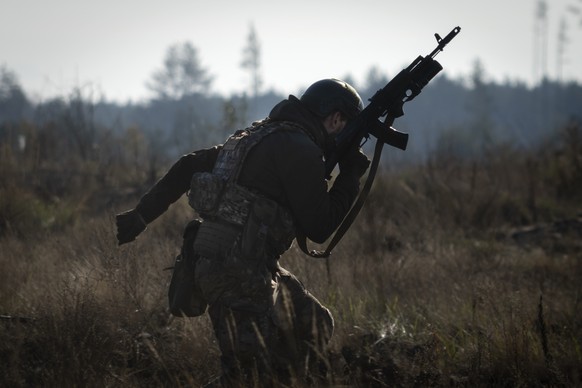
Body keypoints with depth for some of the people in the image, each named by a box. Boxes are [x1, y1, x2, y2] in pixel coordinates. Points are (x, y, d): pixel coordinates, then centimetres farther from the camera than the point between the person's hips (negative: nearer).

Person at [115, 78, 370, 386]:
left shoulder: (259, 136, 17)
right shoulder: (301, 150, -12)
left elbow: (188, 165, 16)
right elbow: (318, 228, -10)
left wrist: (142, 214, 18)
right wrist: (350, 177, 2)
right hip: (238, 273, -10)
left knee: (313, 325, 19)